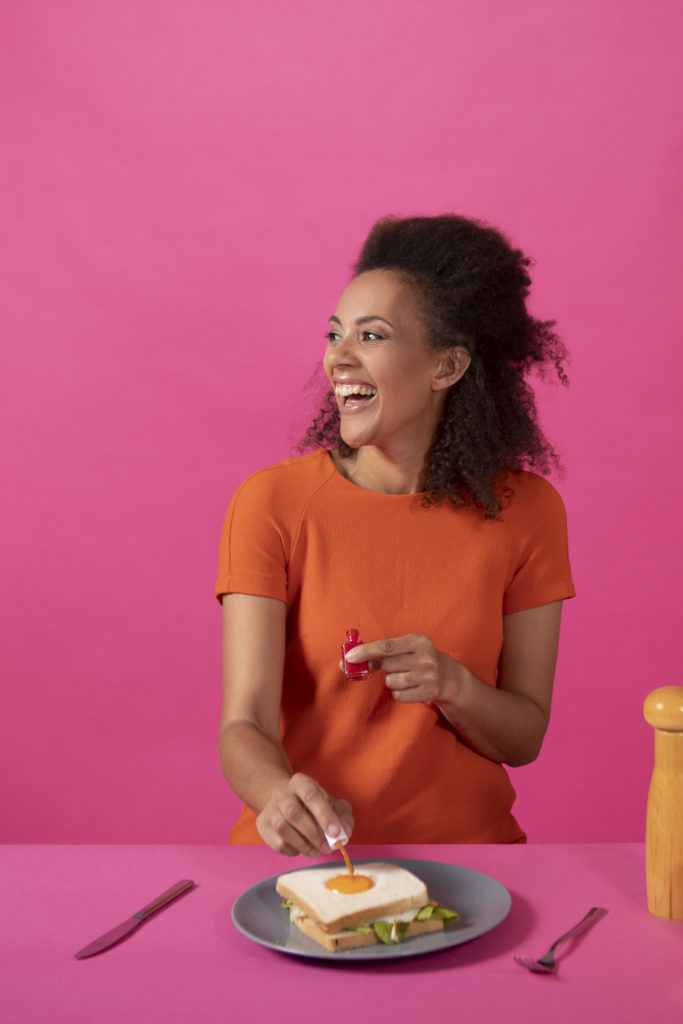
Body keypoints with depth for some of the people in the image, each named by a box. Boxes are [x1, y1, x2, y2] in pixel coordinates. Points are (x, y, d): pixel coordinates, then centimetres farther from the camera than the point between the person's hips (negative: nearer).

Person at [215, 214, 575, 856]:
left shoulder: (525, 509, -2)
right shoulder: (272, 502, -7)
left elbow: (525, 737, 1)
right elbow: (245, 725, -11)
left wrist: (450, 685, -18)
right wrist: (281, 795, -32)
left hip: (464, 846, 1)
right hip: (300, 851, -1)